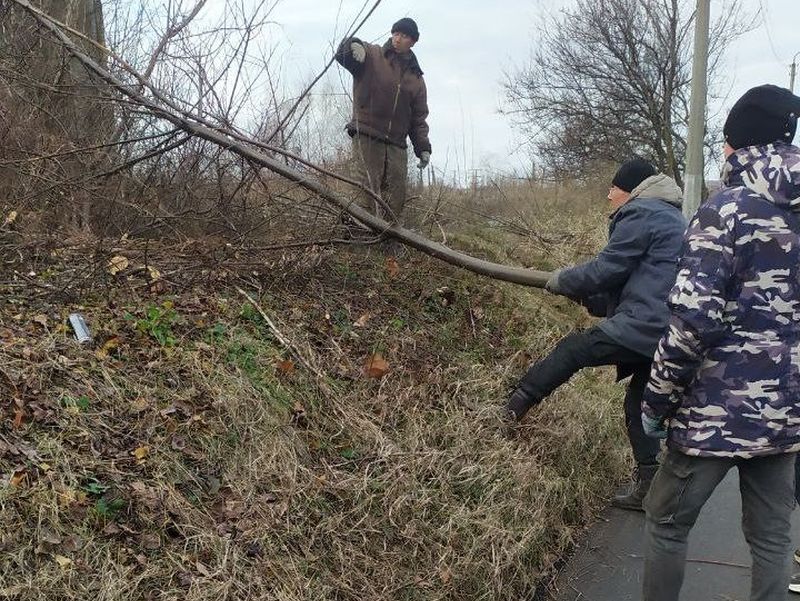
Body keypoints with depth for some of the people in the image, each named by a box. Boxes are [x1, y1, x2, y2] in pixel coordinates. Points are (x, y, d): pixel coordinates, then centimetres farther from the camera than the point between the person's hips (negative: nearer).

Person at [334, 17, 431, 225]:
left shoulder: (416, 78, 19)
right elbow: (342, 55, -11)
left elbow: (418, 118, 17)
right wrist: (353, 45, -35)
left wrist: (423, 147, 3)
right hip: (366, 138, -5)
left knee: (396, 202, 0)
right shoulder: (372, 56, 7)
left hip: (397, 146, 5)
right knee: (364, 192, -16)